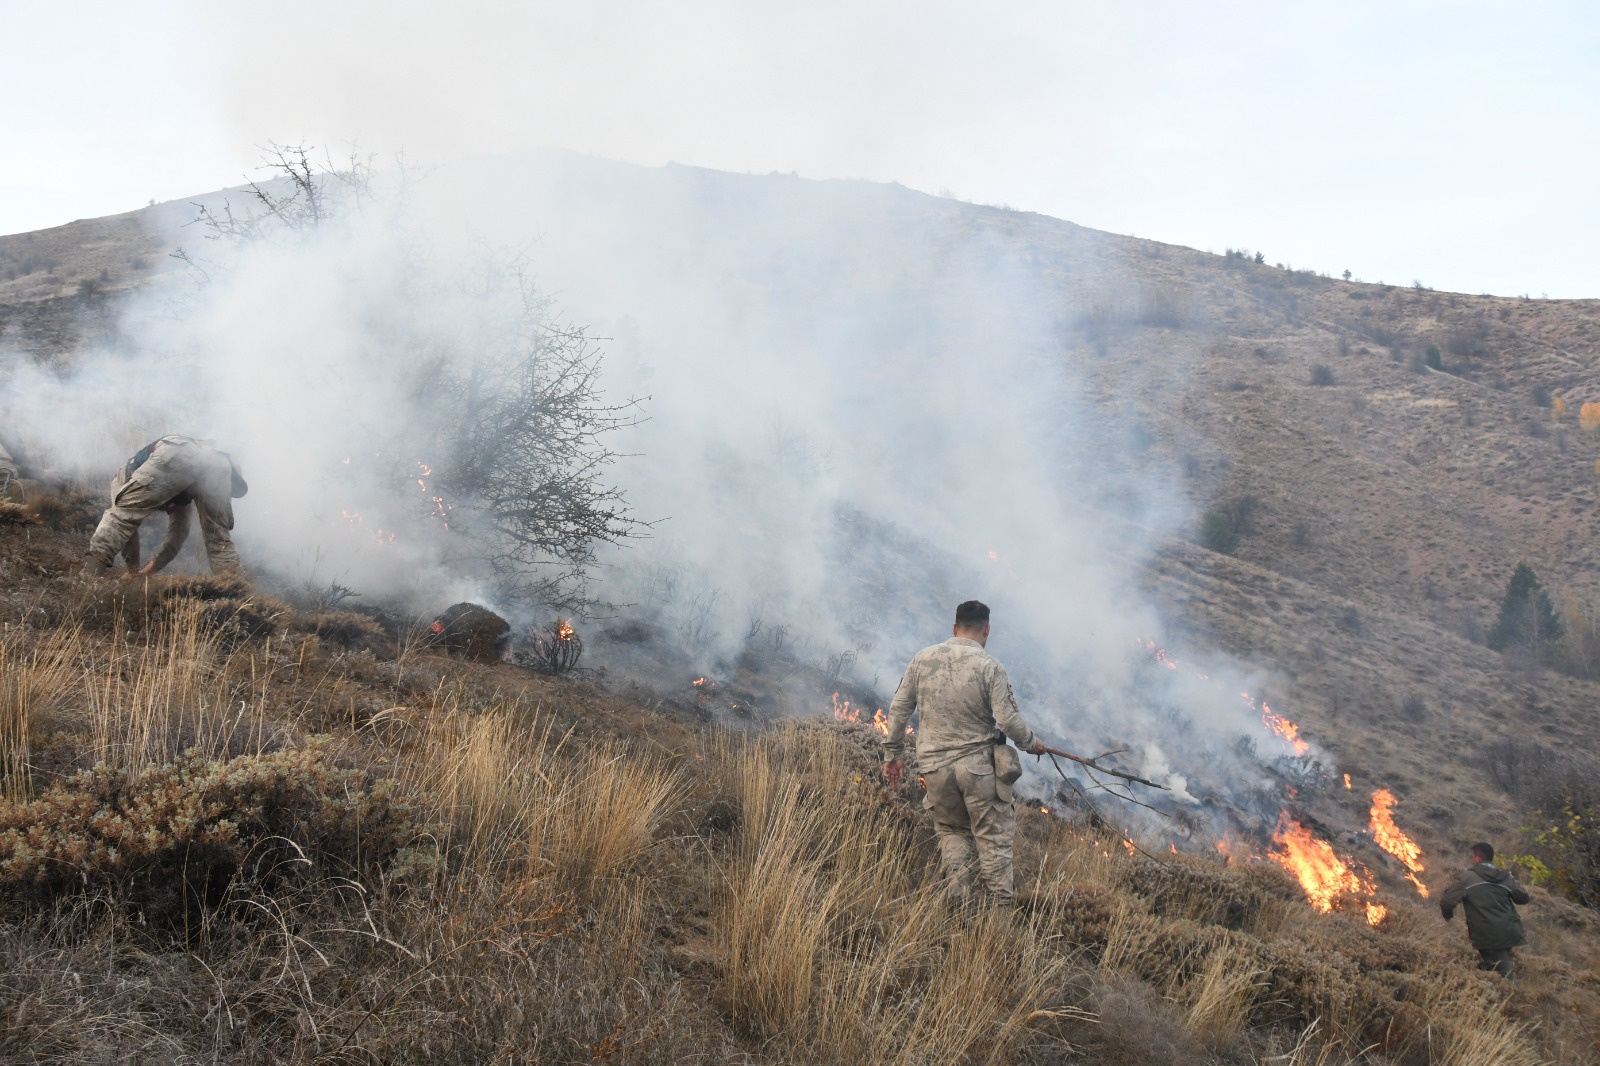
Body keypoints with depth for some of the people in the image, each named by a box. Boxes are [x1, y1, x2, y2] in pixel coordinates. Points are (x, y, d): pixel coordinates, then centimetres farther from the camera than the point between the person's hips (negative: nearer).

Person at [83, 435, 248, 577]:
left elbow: (125, 517, 34)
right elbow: (179, 533, 47)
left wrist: (133, 570, 38)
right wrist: (150, 570, 52)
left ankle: (87, 581, -6)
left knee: (122, 513, 4)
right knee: (218, 538, 15)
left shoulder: (124, 476, 42)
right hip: (217, 462, 3)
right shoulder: (179, 494, 47)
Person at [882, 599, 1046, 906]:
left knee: (953, 832, 18)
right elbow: (1008, 719, -11)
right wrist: (1031, 743, 9)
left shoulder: (922, 659, 3)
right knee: (994, 838, 7)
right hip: (978, 765, -3)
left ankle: (960, 903, 12)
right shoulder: (990, 667, -8)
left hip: (934, 767, 3)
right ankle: (1000, 907, 8)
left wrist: (893, 753, 16)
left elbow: (899, 709, 6)